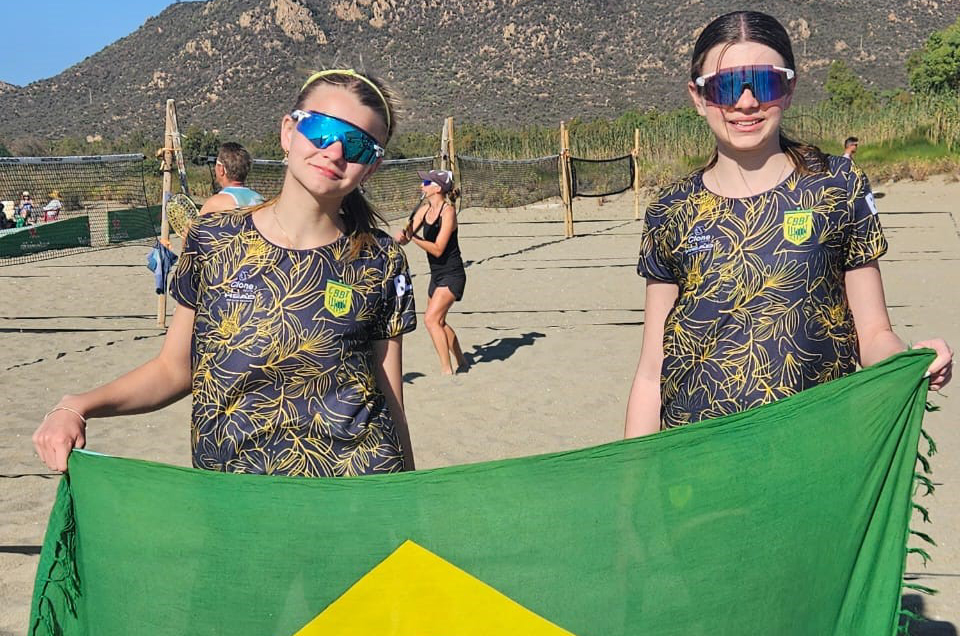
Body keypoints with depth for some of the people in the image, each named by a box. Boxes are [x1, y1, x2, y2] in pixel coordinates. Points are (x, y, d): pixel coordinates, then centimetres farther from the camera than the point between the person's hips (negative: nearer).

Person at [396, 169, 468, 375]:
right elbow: (407, 236, -1)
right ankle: (461, 362, 36)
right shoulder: (425, 208, 5)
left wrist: (413, 237, -29)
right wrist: (403, 236, -24)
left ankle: (447, 370, -13)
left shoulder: (448, 211, -18)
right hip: (437, 275, 9)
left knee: (431, 319, -18)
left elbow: (438, 249, -22)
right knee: (439, 322, 19)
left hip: (452, 275, -9)